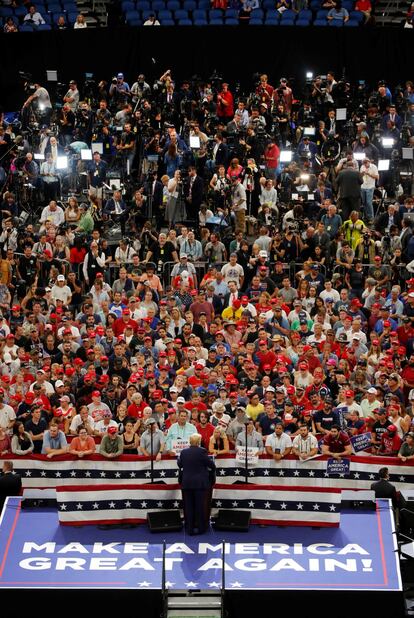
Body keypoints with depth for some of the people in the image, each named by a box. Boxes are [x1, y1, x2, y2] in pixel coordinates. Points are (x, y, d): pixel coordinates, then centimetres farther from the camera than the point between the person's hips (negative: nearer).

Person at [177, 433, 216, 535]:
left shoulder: (183, 452, 0)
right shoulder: (202, 451, -11)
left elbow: (179, 464, 17)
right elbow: (211, 464, -5)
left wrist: (179, 457, 39)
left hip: (186, 483, 3)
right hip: (200, 483, -3)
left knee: (188, 506, 8)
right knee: (200, 506, 6)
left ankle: (190, 528, 12)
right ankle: (200, 528, 12)